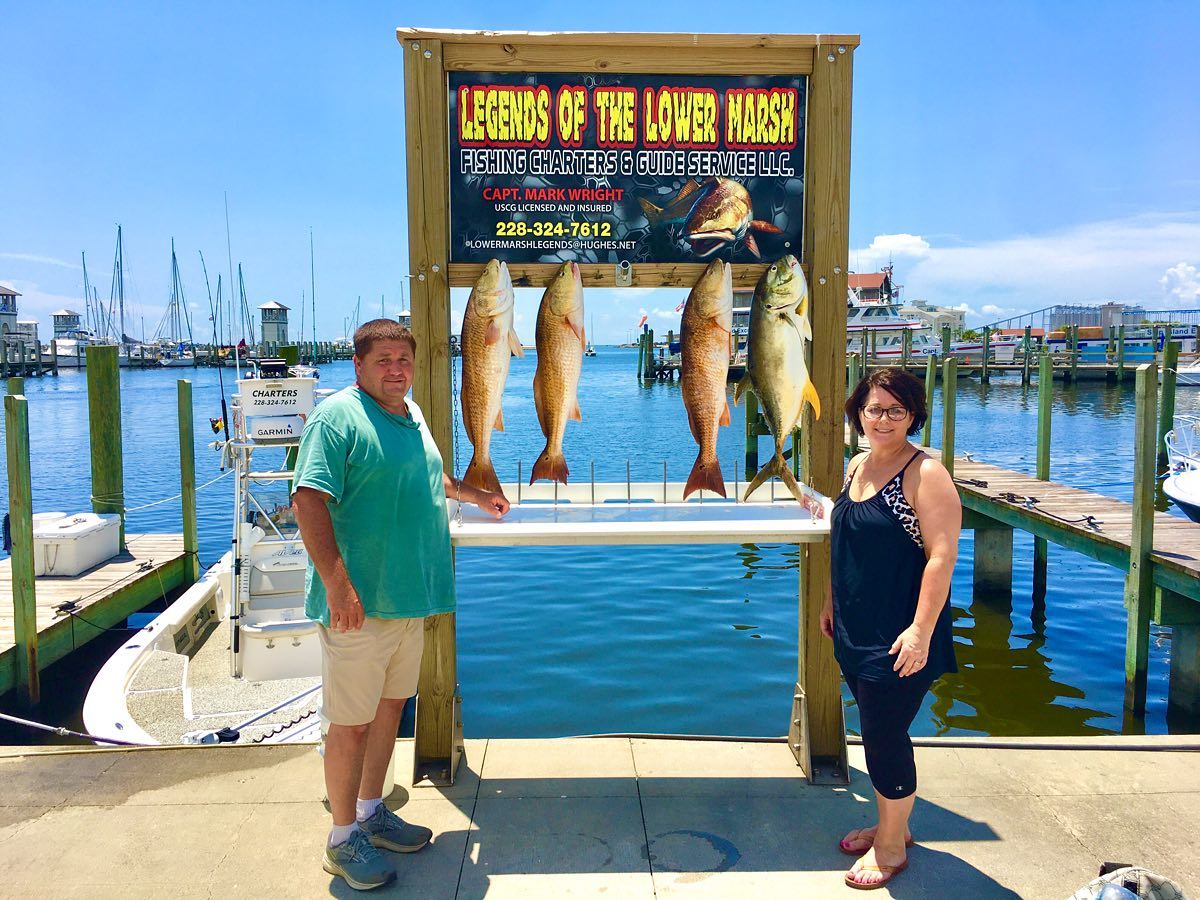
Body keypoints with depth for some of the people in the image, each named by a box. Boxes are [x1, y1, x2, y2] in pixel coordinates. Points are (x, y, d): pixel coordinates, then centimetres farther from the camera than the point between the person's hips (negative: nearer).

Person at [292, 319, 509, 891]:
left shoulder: (411, 414, 13)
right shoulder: (338, 416, -13)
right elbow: (308, 501, -21)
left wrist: (476, 496, 43)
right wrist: (337, 584, -26)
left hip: (409, 597, 8)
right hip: (359, 603, -8)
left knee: (390, 705, 17)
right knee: (352, 722, 2)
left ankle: (371, 812, 34)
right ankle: (344, 839, 19)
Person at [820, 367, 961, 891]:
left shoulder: (925, 474, -15)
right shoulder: (857, 466, 9)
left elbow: (942, 556, -20)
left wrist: (921, 631, -24)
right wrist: (831, 603, 19)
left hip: (897, 638, -7)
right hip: (856, 630, 8)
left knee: (886, 736, 3)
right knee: (878, 733, 18)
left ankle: (891, 847, 23)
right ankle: (890, 825, 37)